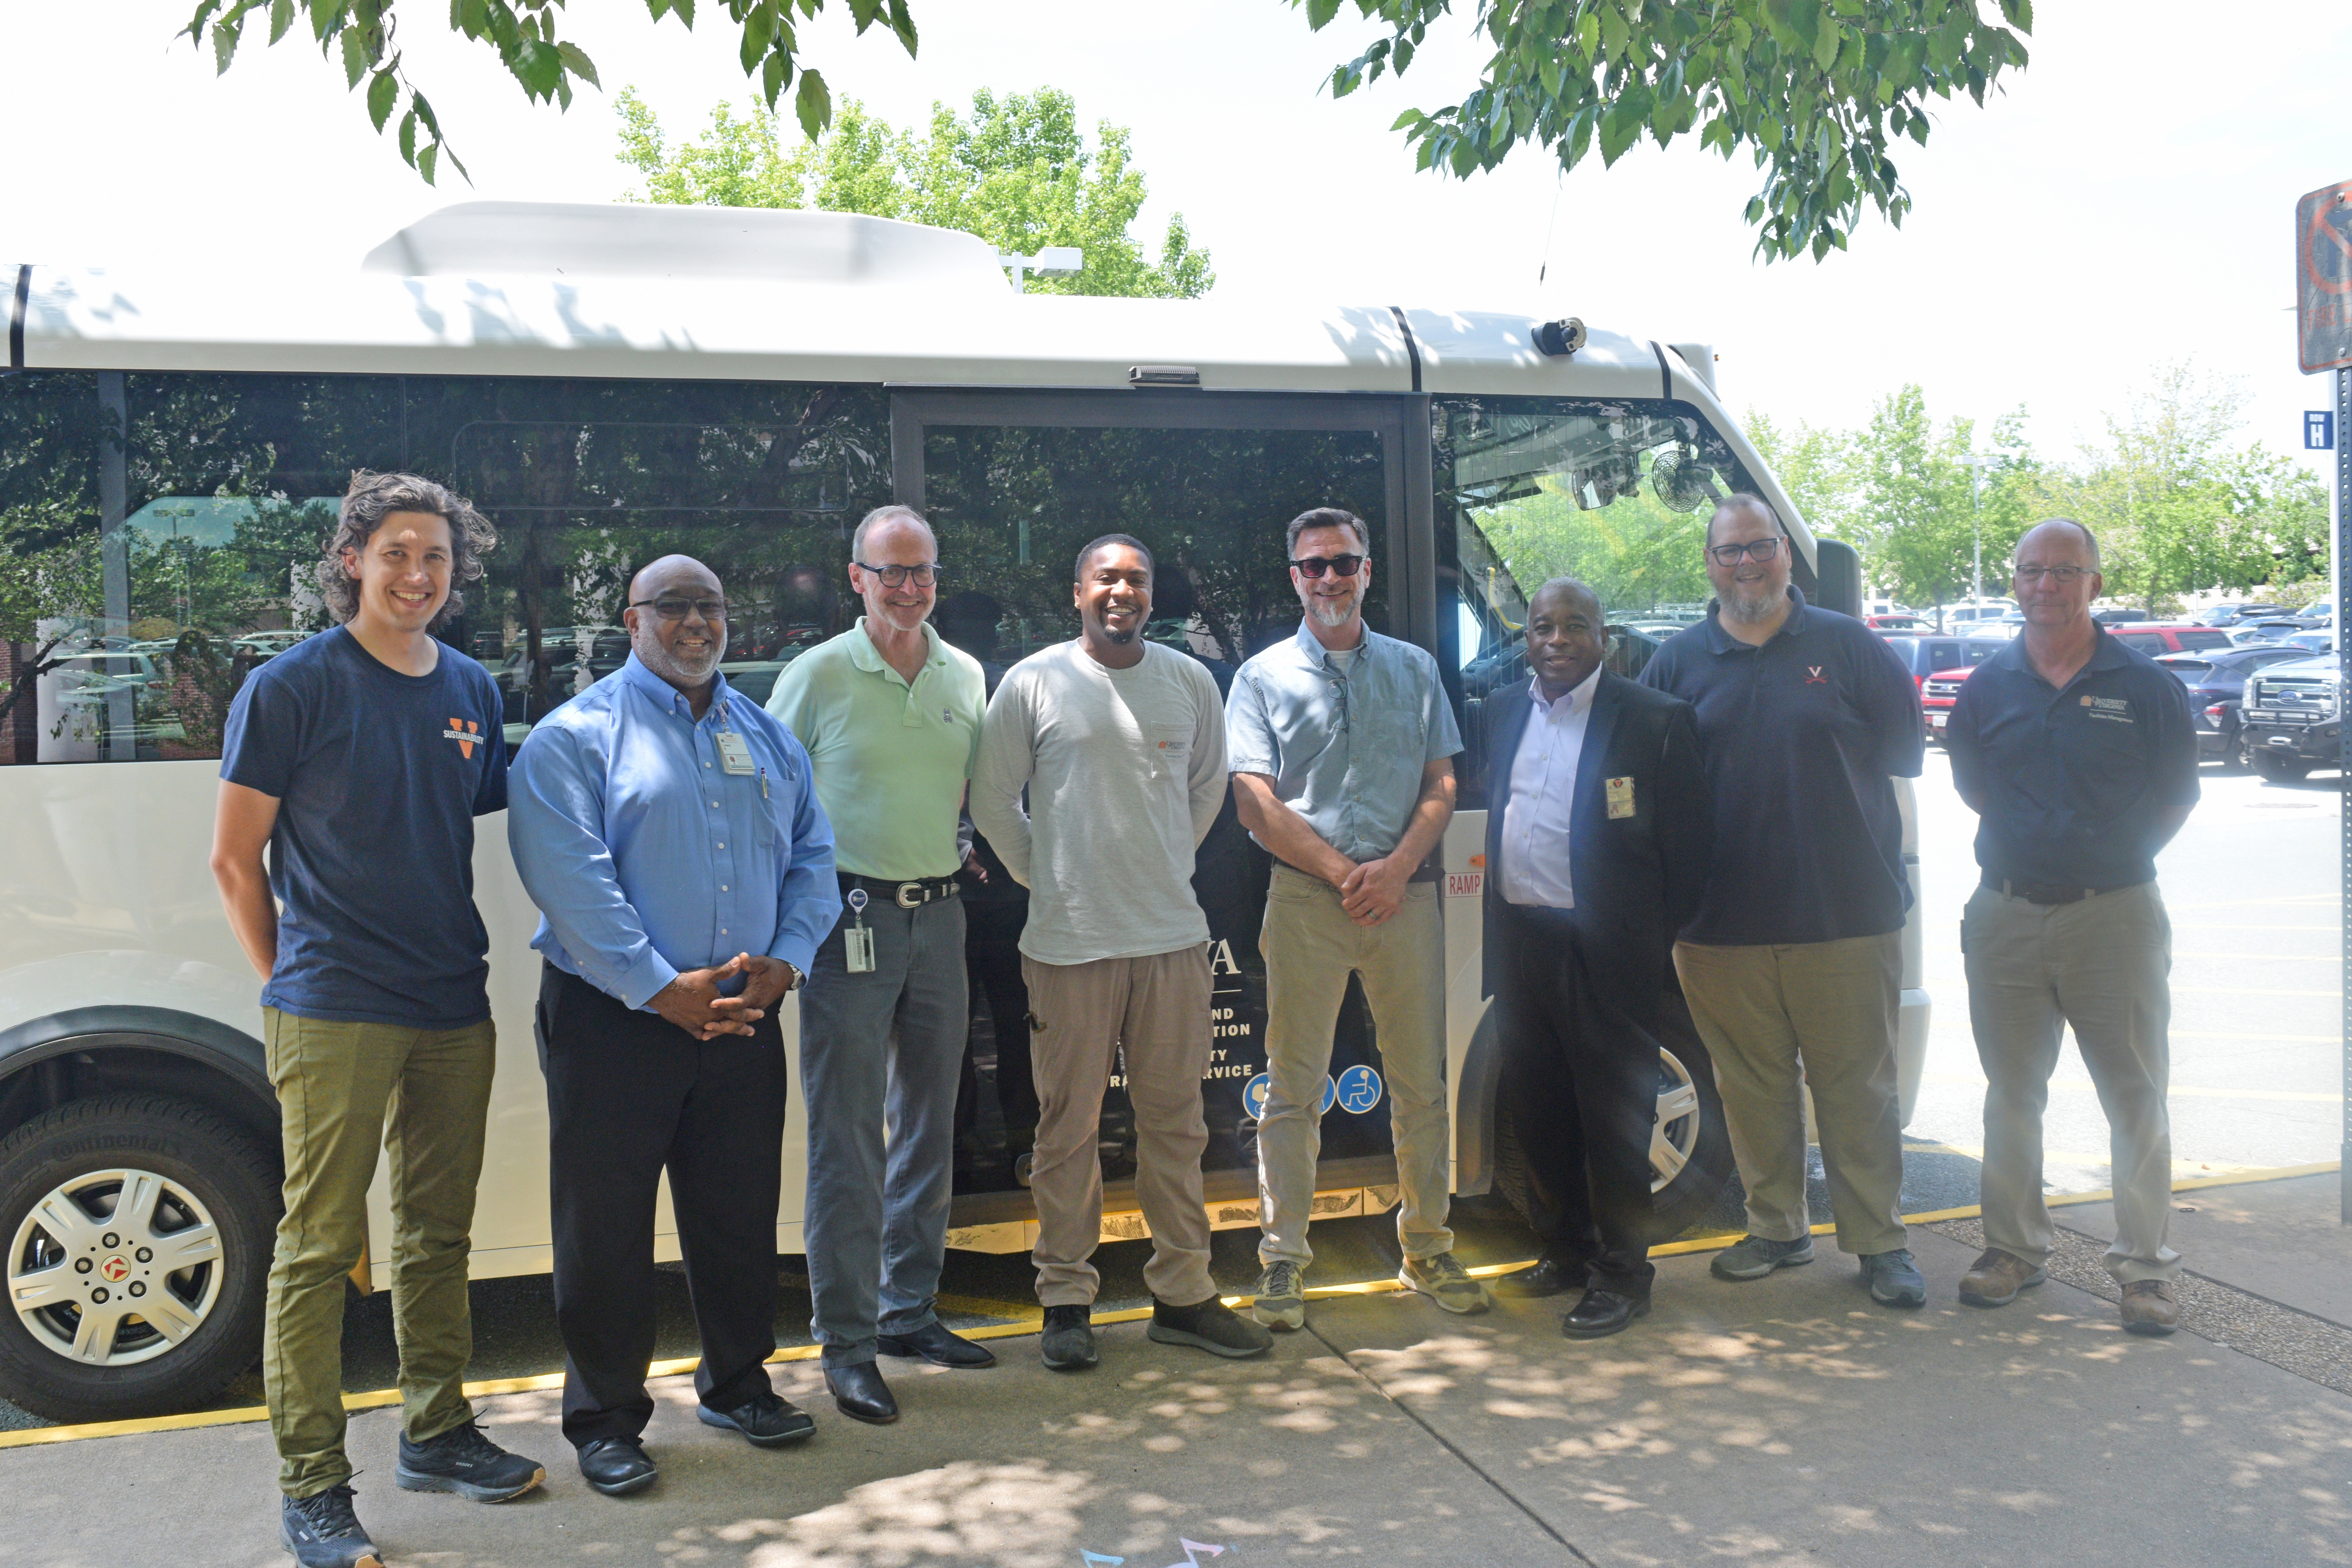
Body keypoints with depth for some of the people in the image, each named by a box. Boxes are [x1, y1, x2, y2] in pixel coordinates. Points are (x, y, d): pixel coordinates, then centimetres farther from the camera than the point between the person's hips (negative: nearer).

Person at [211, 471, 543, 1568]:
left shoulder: (473, 692, 10)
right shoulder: (291, 687, -5)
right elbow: (235, 858, -2)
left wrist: (458, 963, 12)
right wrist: (291, 980, 1)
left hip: (454, 1010, 6)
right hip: (334, 1015, -5)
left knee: (438, 1235, 15)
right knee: (319, 1248, -1)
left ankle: (436, 1434, 29)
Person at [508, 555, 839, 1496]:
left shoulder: (767, 737, 13)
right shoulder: (577, 736, -5)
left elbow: (812, 857, 11)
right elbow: (573, 882, -15)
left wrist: (785, 961, -6)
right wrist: (664, 990, -20)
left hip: (743, 1018, 5)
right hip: (614, 1020, -5)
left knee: (740, 1208, 15)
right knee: (605, 1223, 3)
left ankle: (737, 1382, 33)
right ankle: (605, 1418, 19)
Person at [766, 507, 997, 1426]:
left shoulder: (966, 677, 9)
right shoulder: (819, 676, -4)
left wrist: (967, 854, 7)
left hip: (939, 914, 5)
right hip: (851, 917, -5)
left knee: (929, 1125, 13)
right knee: (848, 1138, -3)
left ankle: (910, 1311, 27)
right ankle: (846, 1341, 7)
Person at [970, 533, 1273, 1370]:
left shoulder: (1190, 681, 7)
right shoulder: (1033, 683, -2)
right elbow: (992, 801, 6)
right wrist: (1047, 878, 6)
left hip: (1173, 933, 3)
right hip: (1069, 940, -3)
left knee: (1175, 1121, 10)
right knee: (1068, 1127, 5)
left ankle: (1182, 1292, 21)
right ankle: (1066, 1298, 17)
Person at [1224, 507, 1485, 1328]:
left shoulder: (1414, 669, 13)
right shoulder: (1264, 676, 6)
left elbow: (1441, 785, 8)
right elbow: (1256, 803, -2)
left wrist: (1394, 869, -8)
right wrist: (1345, 873, -10)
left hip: (1405, 894, 2)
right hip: (1305, 897, -2)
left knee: (1422, 1080, 7)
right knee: (1293, 1088, 1)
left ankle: (1426, 1247, 21)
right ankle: (1283, 1259, 9)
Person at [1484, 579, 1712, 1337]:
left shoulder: (1656, 719, -6)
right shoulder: (1504, 711, 12)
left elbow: (1690, 847, -4)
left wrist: (1653, 939, -5)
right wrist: (1499, 924, 11)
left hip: (1603, 952, -6)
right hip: (1519, 943, 6)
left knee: (1613, 1116, 2)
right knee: (1537, 1109, 14)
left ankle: (1622, 1273, 15)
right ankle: (1565, 1252, 29)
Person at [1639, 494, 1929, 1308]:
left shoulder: (1847, 646, 5)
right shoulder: (1678, 660, 7)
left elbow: (1905, 747, 10)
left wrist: (1834, 799, 4)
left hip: (1845, 915, -1)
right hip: (1724, 925, 2)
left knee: (1857, 1084, 4)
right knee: (1752, 1085, 9)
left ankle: (1879, 1240, 16)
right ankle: (1776, 1229, 23)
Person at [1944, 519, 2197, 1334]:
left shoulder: (2145, 685, -2)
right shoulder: (1989, 685, 5)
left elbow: (2176, 796, 5)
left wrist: (2111, 860, 1)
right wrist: (2034, 844, 8)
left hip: (2114, 915, -2)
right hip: (2007, 916, 3)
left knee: (2136, 1096, 3)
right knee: (2012, 1091, 11)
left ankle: (2145, 1265, 12)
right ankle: (2013, 1246, 23)